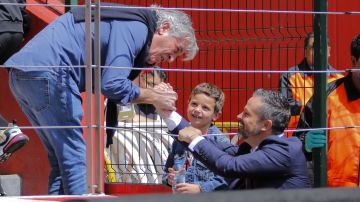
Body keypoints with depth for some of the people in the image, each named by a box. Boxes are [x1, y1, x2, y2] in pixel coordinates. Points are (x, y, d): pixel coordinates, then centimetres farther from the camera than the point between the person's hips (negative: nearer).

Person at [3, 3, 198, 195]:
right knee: (75, 161, -7)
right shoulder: (137, 26, -6)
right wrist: (154, 97, 1)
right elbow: (112, 84, -13)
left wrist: (156, 94, 11)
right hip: (47, 74, -10)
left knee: (62, 162, 14)